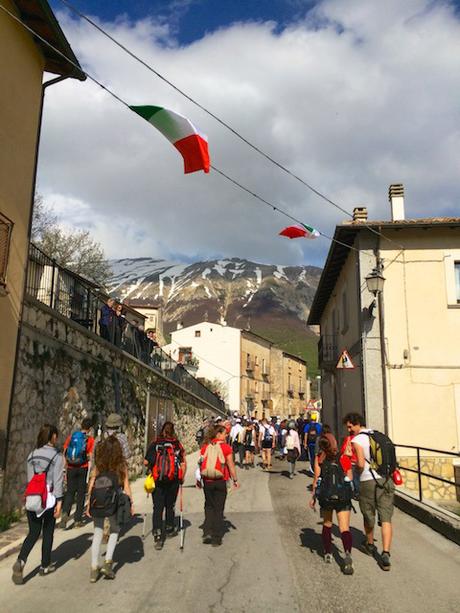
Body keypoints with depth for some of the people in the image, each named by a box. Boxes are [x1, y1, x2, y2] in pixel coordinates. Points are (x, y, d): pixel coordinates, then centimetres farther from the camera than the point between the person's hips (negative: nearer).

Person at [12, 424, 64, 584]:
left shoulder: (32, 455, 5)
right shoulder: (57, 456, -10)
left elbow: (29, 478, 10)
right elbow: (58, 481, -12)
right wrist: (59, 501, -8)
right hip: (49, 498, -4)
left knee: (33, 532, 12)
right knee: (48, 533, 12)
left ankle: (20, 561, -9)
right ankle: (45, 566, 23)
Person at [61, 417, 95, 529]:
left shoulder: (71, 436, 4)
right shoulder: (90, 439, -5)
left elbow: (64, 453, 4)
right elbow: (90, 457, -8)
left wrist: (66, 466, 10)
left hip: (71, 468, 2)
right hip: (83, 468, -2)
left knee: (70, 492, 14)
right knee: (81, 493, 9)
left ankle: (65, 513, -9)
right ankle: (77, 520, 14)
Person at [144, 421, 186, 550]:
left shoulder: (154, 444, -4)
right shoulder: (177, 445, -4)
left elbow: (146, 462, -3)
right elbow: (183, 464, -4)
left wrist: (151, 468, 18)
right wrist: (182, 478, 9)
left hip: (157, 480, -1)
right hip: (173, 480, 1)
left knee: (157, 507, 3)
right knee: (170, 506, 18)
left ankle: (157, 536, -4)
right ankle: (170, 529, 34)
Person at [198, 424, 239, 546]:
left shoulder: (205, 447, 1)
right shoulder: (226, 447, -9)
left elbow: (200, 464, 5)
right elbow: (231, 465, -8)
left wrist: (198, 480, 15)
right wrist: (235, 480, 3)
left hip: (207, 481, 3)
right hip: (220, 482, -3)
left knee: (209, 506, 20)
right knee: (219, 509, 8)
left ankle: (207, 532, 10)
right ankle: (216, 539, 12)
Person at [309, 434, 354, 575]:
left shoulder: (319, 458, 4)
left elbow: (316, 478, -1)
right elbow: (350, 477, 4)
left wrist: (313, 496, 7)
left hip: (325, 495, 0)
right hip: (343, 495, 0)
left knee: (327, 524, 21)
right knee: (344, 527, -3)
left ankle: (328, 554, 26)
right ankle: (348, 554, -24)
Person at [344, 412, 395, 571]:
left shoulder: (357, 440, -8)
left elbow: (361, 464, -15)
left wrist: (358, 472, 4)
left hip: (368, 481, -5)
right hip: (387, 480, 5)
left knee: (368, 516, 17)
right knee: (386, 519, 1)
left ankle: (370, 545, 36)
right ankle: (385, 554, -10)